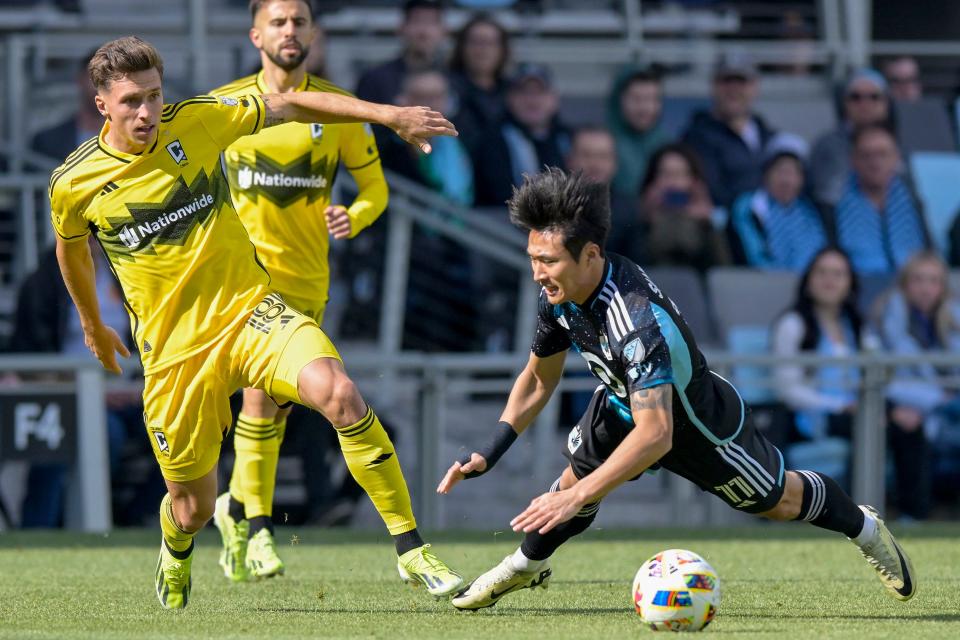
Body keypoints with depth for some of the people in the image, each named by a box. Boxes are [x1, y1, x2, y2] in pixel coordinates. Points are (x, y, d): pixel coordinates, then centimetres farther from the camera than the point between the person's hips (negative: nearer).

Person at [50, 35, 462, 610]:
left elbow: (290, 106, 2)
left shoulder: (196, 122, -5)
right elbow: (72, 249, 17)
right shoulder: (73, 184, -5)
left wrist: (389, 114, -8)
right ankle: (175, 553, 48)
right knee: (194, 508, 6)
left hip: (251, 310, 0)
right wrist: (93, 325, 32)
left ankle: (411, 549, -22)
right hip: (173, 347, 0)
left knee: (339, 394, -29)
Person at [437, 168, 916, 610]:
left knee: (780, 500, 14)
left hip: (696, 420, -5)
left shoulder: (639, 320, -47)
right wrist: (487, 454, -11)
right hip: (623, 404, 5)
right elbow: (538, 379, -4)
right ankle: (526, 566, 26)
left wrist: (577, 497, -55)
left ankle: (864, 529, 42)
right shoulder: (559, 296, -22)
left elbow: (656, 433, -51)